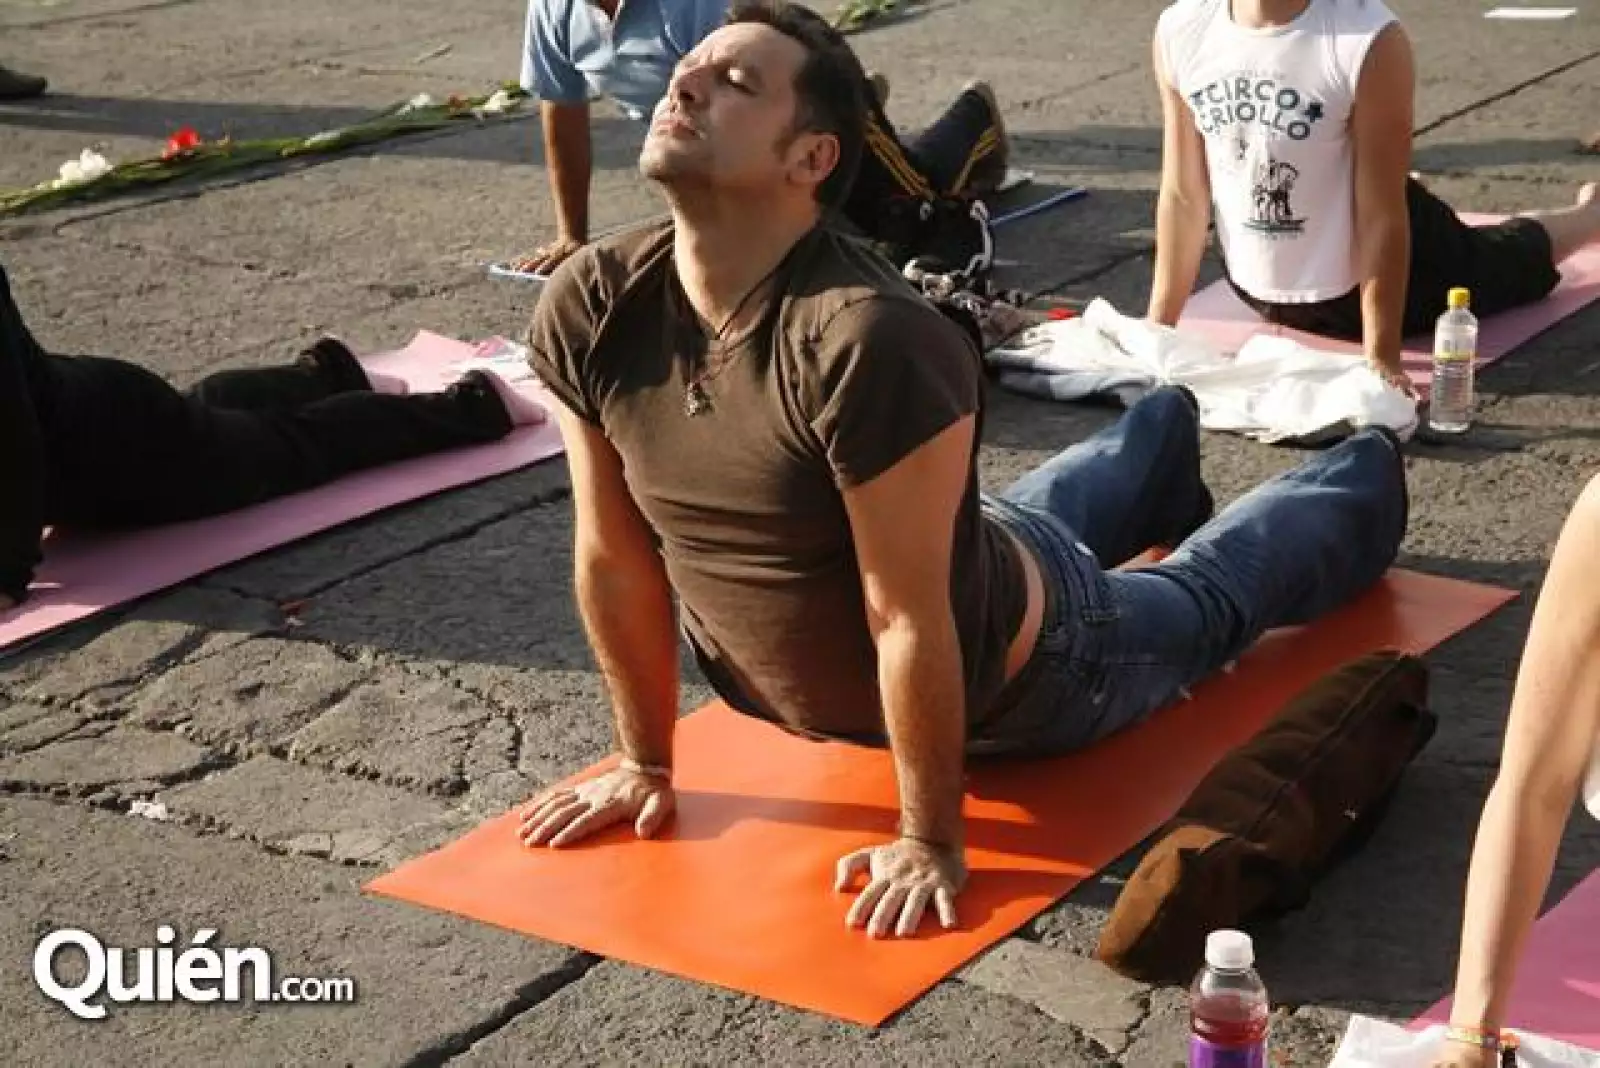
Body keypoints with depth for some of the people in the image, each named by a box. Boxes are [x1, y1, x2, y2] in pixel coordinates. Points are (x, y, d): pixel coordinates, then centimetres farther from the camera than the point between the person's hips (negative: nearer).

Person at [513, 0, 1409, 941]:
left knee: (1207, 597, 26)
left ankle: (1368, 474, 57)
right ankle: (1164, 439, 71)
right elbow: (613, 555, -13)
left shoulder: (873, 339, -44)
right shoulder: (587, 311, -25)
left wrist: (931, 844, -27)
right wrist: (647, 763, -5)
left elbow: (911, 622, -36)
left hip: (1012, 672, -6)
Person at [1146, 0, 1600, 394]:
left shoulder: (1369, 39, -32)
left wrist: (1382, 357, -23)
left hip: (1367, 278, -3)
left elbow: (1380, 216, -26)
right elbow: (1183, 195, -10)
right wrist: (1157, 329, -7)